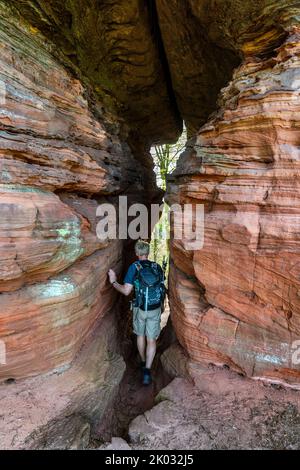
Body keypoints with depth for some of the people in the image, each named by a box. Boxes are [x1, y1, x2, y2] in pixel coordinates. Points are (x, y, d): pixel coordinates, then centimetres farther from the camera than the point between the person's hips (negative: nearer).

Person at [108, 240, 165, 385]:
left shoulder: (134, 267, -13)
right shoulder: (157, 267, -2)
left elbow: (126, 291, -17)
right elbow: (161, 287, 6)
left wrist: (113, 281, -5)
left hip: (140, 309, -1)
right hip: (155, 309, 1)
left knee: (140, 335, 23)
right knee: (151, 340, 10)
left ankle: (143, 362, 40)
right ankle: (147, 370, -1)